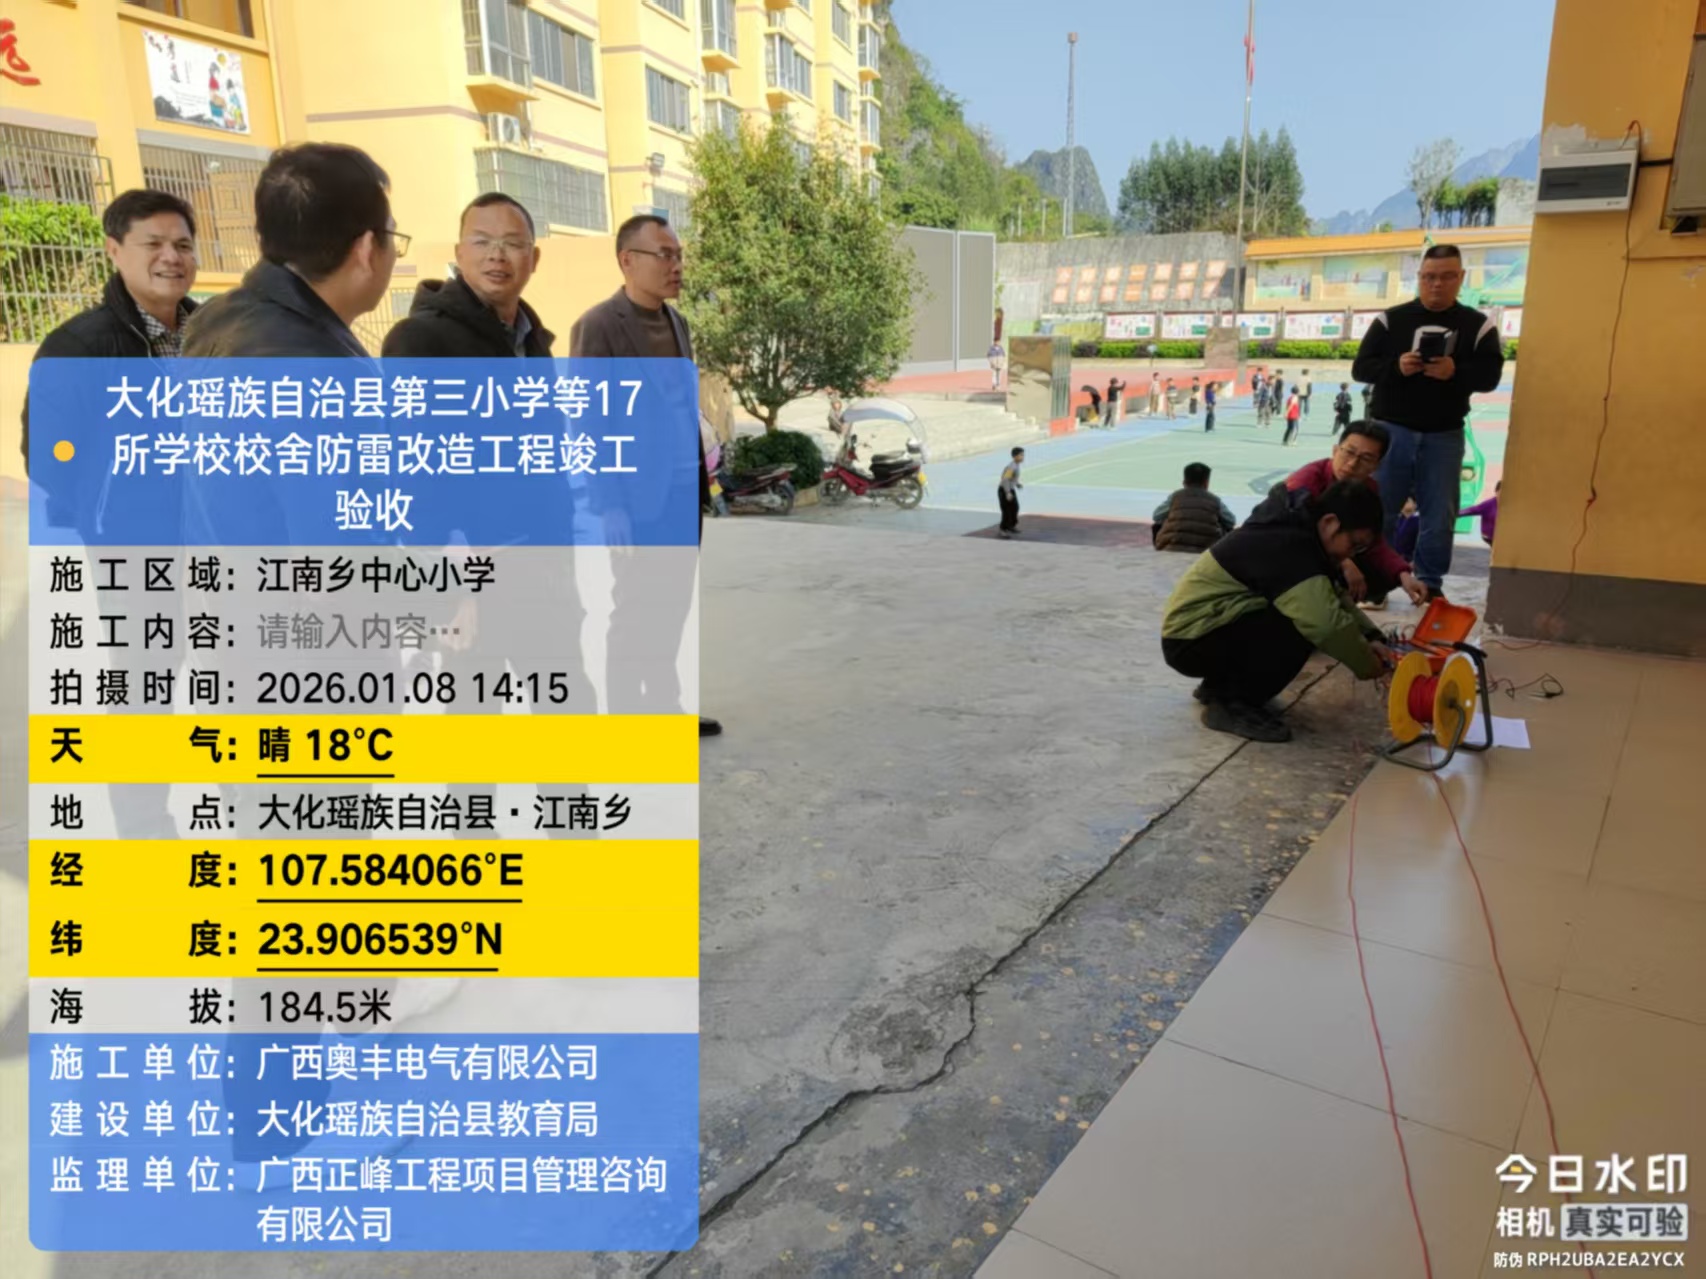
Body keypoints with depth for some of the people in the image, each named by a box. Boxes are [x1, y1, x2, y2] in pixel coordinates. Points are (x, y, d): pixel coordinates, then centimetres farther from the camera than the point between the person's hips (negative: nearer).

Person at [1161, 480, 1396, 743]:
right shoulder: (1288, 547, -25)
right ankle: (1231, 704, -9)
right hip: (1191, 639, -10)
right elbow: (1326, 622, -33)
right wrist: (1366, 665, -17)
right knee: (1300, 631, -25)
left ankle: (1221, 684, 16)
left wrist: (1369, 638, 2)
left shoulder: (1297, 531, 6)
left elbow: (1331, 600, 15)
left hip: (1203, 625, 10)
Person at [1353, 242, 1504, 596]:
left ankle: (1430, 585, 13)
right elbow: (1360, 368, -2)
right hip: (1391, 429, -1)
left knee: (1439, 515, 4)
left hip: (1444, 435, 1)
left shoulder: (1479, 326, 4)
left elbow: (1490, 375, -4)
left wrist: (1456, 372, -24)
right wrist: (1395, 367, -21)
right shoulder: (1391, 319, 2)